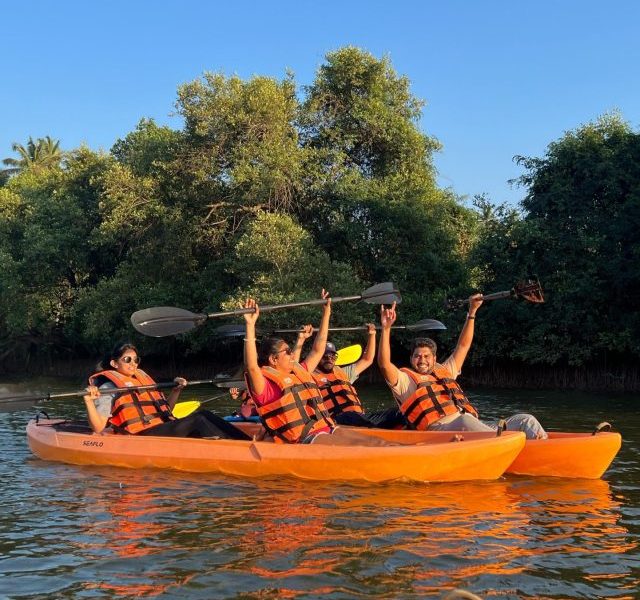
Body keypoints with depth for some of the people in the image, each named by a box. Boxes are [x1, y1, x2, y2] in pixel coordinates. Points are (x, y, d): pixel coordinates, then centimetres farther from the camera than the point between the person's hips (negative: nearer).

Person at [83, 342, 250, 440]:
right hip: (141, 436, -7)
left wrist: (176, 390, 19)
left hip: (163, 429, 7)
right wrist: (89, 401, -21)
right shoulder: (109, 387, 5)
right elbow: (98, 428, -7)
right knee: (196, 420, -26)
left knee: (203, 414, -17)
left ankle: (247, 443, -30)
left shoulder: (143, 379, 26)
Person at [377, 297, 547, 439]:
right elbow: (384, 363, -2)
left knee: (526, 420, -11)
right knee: (464, 423, -42)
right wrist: (386, 328, -11)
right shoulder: (405, 379, 15)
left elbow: (463, 346, 36)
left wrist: (472, 311, 32)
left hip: (475, 427, 7)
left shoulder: (445, 372, 33)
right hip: (441, 429, -7)